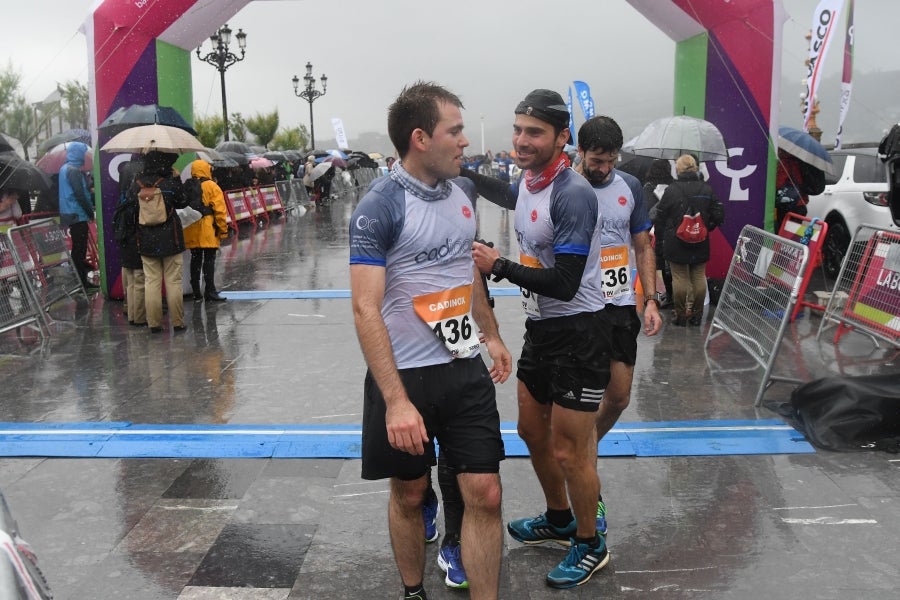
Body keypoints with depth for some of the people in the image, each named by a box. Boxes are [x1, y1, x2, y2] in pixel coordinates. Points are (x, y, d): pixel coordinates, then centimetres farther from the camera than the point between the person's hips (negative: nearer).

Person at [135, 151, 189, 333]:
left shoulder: (138, 183, -3)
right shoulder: (170, 183, -11)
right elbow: (183, 202, 2)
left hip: (146, 241, 3)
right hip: (170, 239, -2)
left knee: (151, 281, 8)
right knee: (173, 281, 5)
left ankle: (154, 323, 9)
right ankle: (177, 322, 9)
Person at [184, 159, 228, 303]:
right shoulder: (211, 186, -5)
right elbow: (219, 210, -10)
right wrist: (223, 230, -4)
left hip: (191, 231, 5)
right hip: (208, 231, -5)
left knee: (195, 259, 10)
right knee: (209, 260, -2)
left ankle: (196, 292, 12)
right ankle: (210, 291, -3)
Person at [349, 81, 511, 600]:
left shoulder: (464, 190, 6)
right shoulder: (380, 205, -15)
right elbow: (365, 309, -20)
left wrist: (492, 335, 23)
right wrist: (396, 401, -25)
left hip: (466, 368, 5)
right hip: (404, 375, -5)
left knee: (485, 494, 1)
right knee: (409, 494, 12)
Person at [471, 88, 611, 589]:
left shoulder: (573, 194, -22)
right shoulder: (528, 181, 6)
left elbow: (565, 283, -26)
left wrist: (499, 266, -20)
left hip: (577, 334, -9)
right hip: (540, 327, 9)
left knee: (569, 451, 1)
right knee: (533, 430, 21)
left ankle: (590, 545, 24)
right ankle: (559, 519, 43)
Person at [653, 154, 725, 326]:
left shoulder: (671, 190, -11)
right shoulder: (707, 189, -1)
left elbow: (660, 216, -6)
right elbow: (718, 215, 0)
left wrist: (667, 233, 11)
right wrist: (706, 228, 15)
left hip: (675, 242, -3)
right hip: (700, 243, 3)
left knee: (679, 278, 3)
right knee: (699, 277, 11)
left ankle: (681, 316, 7)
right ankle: (697, 315, 17)